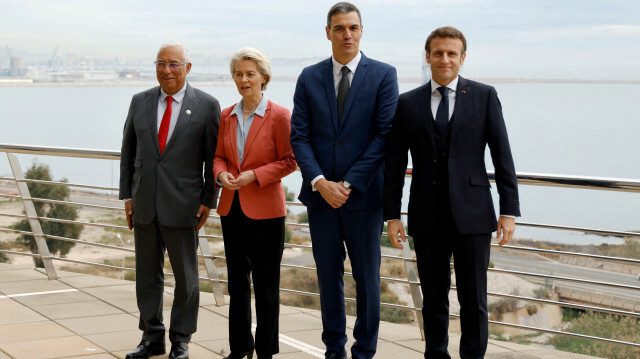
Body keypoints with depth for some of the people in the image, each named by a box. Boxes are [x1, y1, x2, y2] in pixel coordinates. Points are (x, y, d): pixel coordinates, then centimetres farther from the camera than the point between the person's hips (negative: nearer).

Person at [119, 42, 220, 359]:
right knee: (147, 274, 11)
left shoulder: (206, 105, -4)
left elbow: (213, 157, -2)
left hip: (182, 205, -3)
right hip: (144, 204, 3)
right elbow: (128, 152, 10)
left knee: (186, 276, 7)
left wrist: (208, 201, -6)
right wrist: (127, 196, 6)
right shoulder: (140, 102, 6)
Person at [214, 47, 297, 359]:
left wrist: (255, 175, -18)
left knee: (265, 284, 2)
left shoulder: (279, 116, -8)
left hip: (264, 210, -5)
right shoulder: (226, 116, 8)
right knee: (237, 282, 14)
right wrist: (221, 173, -7)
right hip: (232, 207, 5)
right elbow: (219, 155, 15)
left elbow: (289, 161, -8)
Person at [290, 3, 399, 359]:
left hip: (363, 194, -2)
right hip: (320, 194, 3)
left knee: (367, 276, 5)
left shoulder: (383, 75, -2)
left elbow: (385, 135, -8)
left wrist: (349, 184, -12)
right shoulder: (309, 78, 6)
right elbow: (299, 136, 2)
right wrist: (320, 181, -12)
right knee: (329, 274, 11)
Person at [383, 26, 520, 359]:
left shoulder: (484, 96, 3)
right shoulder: (408, 104, 6)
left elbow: (502, 155, 1)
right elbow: (394, 164, 8)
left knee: (473, 300, 1)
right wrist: (392, 215, 2)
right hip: (427, 217, 2)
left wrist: (509, 210, -4)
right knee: (433, 299, 10)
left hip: (471, 216, -1)